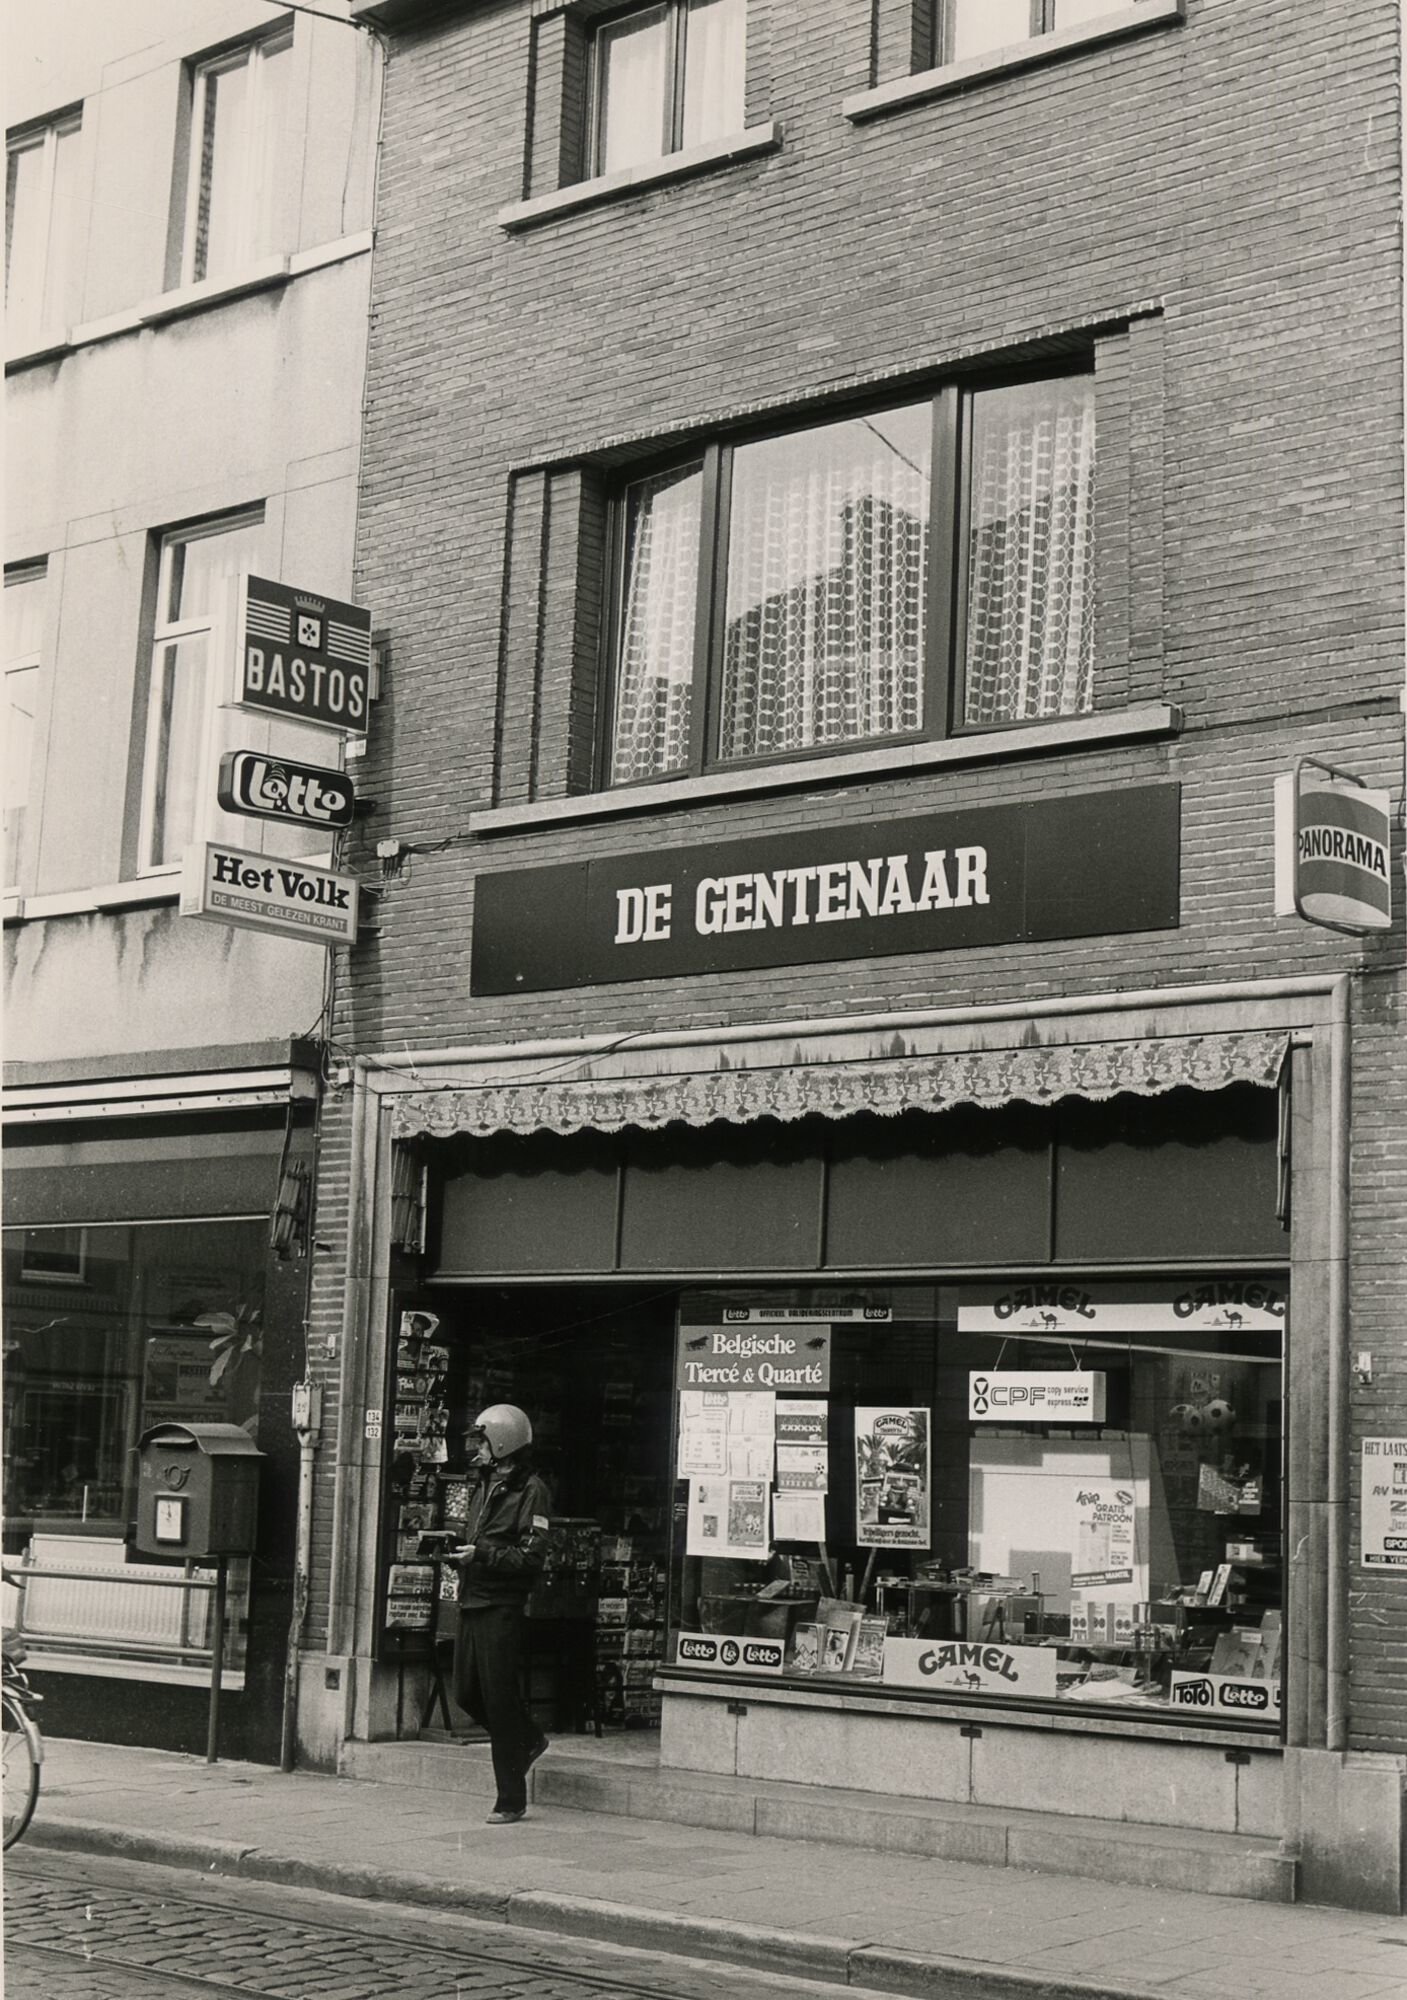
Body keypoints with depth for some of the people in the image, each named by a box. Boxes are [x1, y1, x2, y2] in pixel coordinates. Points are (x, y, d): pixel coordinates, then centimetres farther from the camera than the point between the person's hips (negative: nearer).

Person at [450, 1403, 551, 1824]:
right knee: (467, 1691, 11)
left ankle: (511, 1801, 4)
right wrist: (457, 1548, 6)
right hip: (472, 1600, 8)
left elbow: (530, 1558, -15)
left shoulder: (529, 1489, -10)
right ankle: (528, 1741, 34)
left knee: (500, 1697, -5)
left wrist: (482, 1555, -22)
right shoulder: (483, 1484, 16)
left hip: (502, 1605, -8)